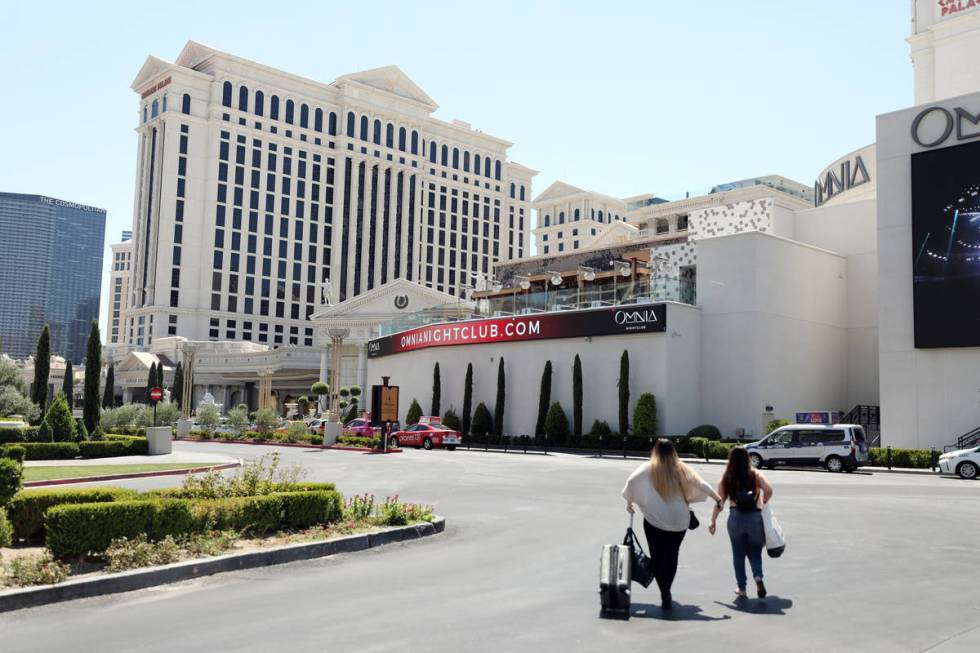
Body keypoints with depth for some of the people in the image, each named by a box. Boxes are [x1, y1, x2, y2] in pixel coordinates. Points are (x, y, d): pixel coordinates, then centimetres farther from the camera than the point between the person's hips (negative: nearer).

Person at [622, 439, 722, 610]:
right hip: (680, 521, 3)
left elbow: (631, 481, -11)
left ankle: (665, 594, -9)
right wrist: (718, 499, 21)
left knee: (658, 558, 4)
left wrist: (629, 502, 4)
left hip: (655, 520, -3)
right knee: (672, 556, 18)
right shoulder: (681, 469, 3)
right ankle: (666, 592, 24)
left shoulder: (648, 469, -3)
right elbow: (702, 485, 7)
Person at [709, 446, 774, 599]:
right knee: (755, 552, 15)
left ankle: (741, 588, 17)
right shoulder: (755, 474, 0)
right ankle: (758, 577, -10)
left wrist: (713, 521, 11)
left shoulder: (726, 478, 3)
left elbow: (719, 502, 3)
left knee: (738, 554, 14)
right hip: (755, 517, 0)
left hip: (735, 517, 0)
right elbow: (769, 490, -15)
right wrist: (763, 503, 4)